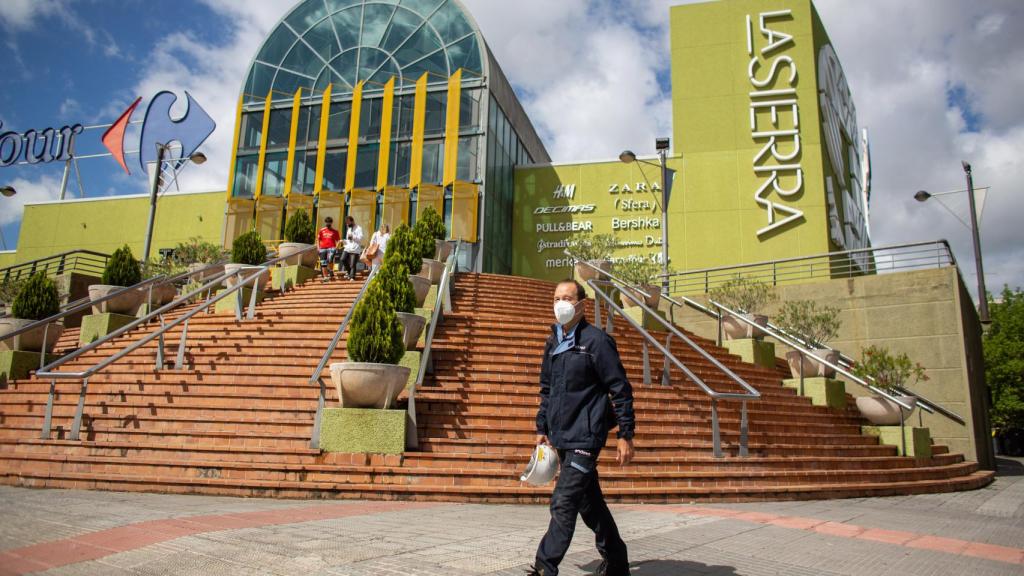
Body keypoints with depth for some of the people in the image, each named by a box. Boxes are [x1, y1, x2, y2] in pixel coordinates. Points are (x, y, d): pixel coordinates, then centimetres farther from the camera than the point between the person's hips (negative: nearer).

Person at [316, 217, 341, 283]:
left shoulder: (335, 232, 7)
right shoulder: (321, 231, 12)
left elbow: (338, 240, 9)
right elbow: (318, 240, 14)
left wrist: (336, 247, -6)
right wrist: (318, 248, 3)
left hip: (331, 248, -3)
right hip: (323, 248, 3)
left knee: (330, 259, -29)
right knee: (323, 263, 3)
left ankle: (331, 272, -7)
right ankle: (325, 277, 12)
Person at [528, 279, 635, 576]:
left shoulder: (596, 340, -11)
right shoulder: (553, 343, 11)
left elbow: (621, 390, -11)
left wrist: (626, 435, -12)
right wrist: (541, 428, 17)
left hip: (584, 438, -8)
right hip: (561, 438, 8)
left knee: (563, 504, -10)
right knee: (589, 502, 17)